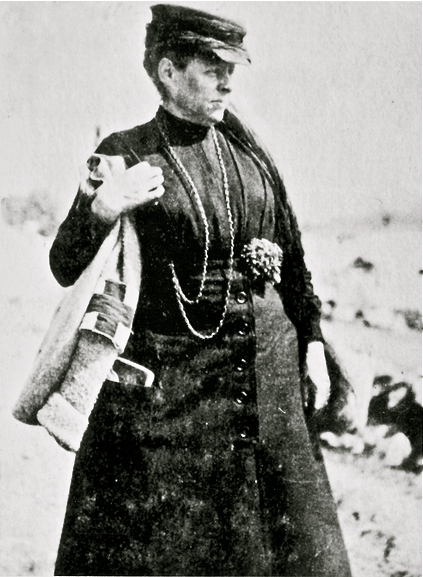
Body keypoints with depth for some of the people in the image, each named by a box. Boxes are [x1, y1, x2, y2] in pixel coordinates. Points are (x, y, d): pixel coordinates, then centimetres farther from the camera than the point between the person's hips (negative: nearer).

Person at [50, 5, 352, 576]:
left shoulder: (248, 150, 8)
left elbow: (293, 256, 14)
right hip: (167, 378, -4)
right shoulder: (123, 155, -4)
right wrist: (100, 210, -24)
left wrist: (312, 339, 9)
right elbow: (65, 268, -6)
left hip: (265, 367, 4)